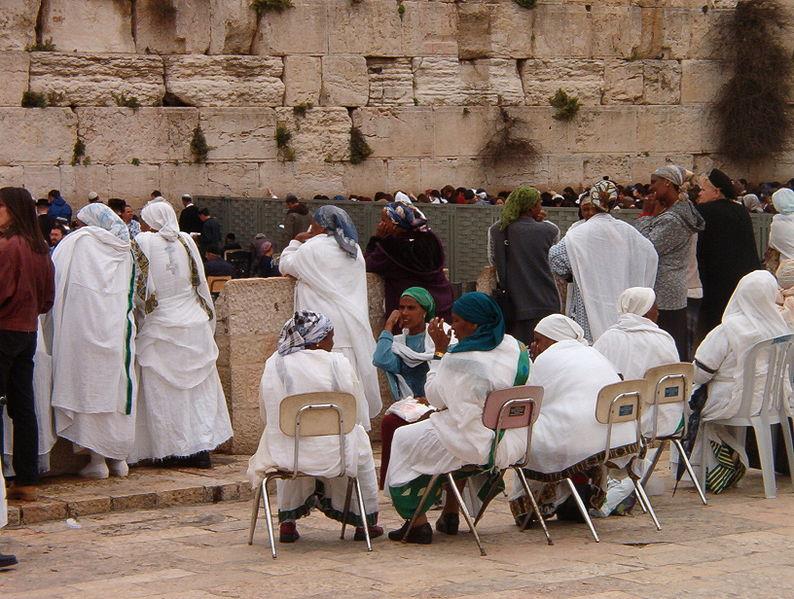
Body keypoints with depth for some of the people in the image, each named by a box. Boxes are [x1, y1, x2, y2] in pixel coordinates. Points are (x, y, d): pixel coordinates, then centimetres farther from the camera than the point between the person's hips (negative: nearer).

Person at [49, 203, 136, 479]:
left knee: (89, 388, 0)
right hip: (117, 329, 4)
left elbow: (53, 275, -1)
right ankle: (119, 458, 14)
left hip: (83, 328, -4)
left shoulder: (77, 241, -2)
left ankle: (97, 459, -2)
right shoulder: (124, 250, 11)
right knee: (118, 388, 10)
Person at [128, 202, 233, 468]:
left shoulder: (142, 244, -6)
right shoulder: (187, 241, 4)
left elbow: (139, 287, -5)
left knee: (164, 393, 4)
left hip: (159, 328, -3)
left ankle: (175, 449, 4)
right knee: (199, 389, 8)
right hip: (194, 324, 3)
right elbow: (200, 283, 9)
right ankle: (202, 447, 4)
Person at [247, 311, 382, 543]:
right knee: (361, 448, 31)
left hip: (284, 452, 2)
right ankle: (365, 521, 37)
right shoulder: (337, 363, -5)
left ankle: (287, 522, 36)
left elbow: (267, 415, 9)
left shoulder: (274, 363, 1)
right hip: (331, 454, -2)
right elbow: (359, 414, 0)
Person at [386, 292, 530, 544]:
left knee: (405, 440, 14)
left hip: (479, 446, -8)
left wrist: (441, 349, 2)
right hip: (513, 444, 8)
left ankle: (417, 523, 14)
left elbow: (436, 397, -4)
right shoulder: (514, 347, 2)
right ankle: (450, 515, 38)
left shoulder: (458, 360, -20)